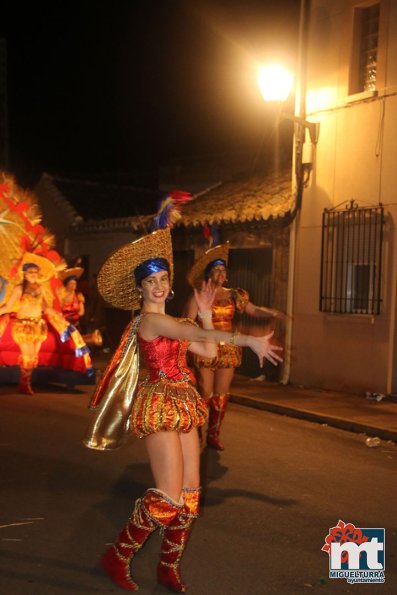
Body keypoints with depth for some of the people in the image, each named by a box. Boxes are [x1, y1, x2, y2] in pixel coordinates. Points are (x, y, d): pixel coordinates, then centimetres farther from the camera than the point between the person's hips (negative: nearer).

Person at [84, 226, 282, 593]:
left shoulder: (169, 324, 17)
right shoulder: (149, 319, -12)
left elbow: (208, 351, 17)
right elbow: (201, 336, -23)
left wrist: (205, 312, 13)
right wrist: (250, 340, -29)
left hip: (182, 408, 9)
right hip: (160, 407, -9)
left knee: (190, 493, 7)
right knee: (168, 496, -9)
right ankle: (117, 558, 8)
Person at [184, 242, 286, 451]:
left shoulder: (233, 295, 10)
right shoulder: (198, 296, -3)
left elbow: (254, 310, 9)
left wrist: (272, 313, -6)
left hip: (228, 350, 4)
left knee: (221, 394, 6)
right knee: (205, 394, -3)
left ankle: (213, 435, 16)